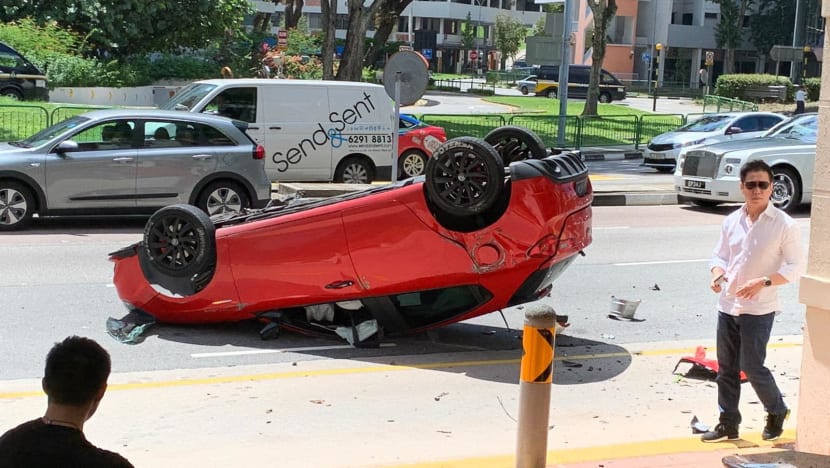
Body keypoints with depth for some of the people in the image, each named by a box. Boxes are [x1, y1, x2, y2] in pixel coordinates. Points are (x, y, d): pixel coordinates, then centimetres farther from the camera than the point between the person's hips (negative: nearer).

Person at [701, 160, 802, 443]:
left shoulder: (784, 225, -9)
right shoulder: (732, 221, 6)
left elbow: (793, 268, -8)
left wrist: (764, 282, -22)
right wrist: (718, 274, -9)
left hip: (759, 309, -5)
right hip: (727, 305, 5)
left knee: (751, 367, -3)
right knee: (726, 368, 10)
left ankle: (777, 411, 23)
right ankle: (728, 423, 22)